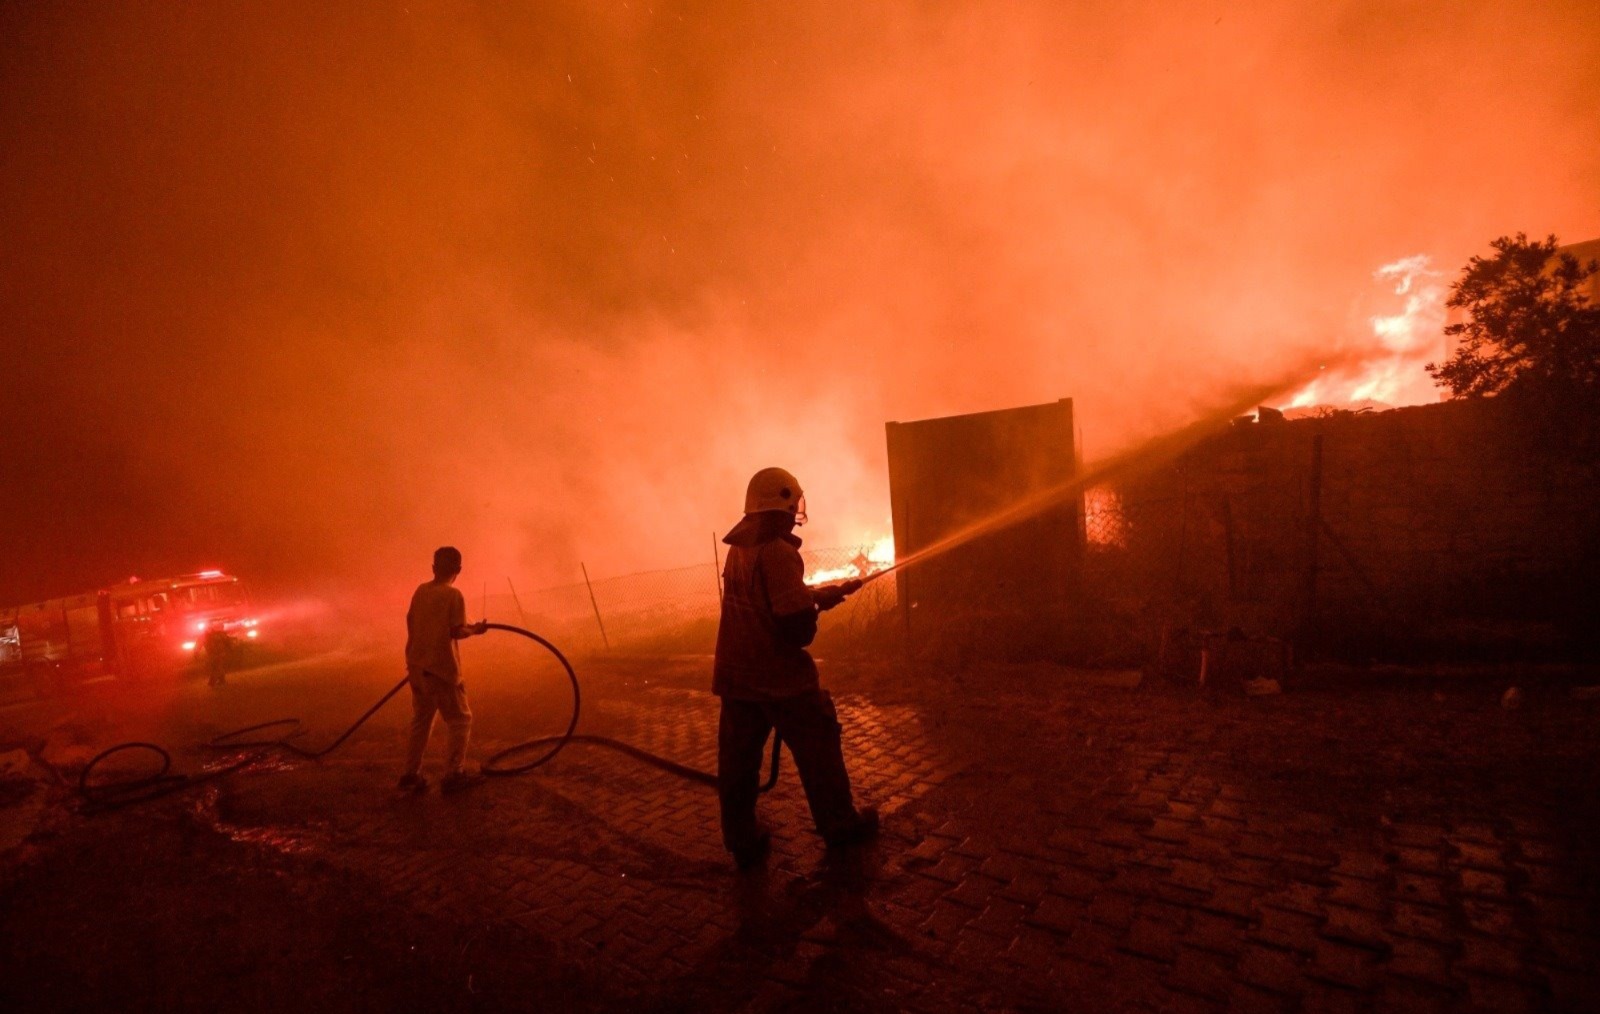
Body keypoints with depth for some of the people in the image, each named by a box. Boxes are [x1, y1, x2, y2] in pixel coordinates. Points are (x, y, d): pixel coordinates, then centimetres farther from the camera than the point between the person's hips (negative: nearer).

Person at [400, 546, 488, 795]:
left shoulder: (420, 590, 6)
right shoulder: (453, 594, -15)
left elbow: (411, 623, 13)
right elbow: (456, 632, -19)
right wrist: (474, 629, 1)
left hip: (417, 666, 7)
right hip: (441, 668, -7)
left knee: (421, 720, 20)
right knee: (460, 720, 4)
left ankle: (411, 773, 26)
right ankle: (452, 776, 4)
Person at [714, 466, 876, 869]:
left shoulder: (737, 550, 6)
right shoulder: (779, 552, -20)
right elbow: (799, 626, -23)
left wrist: (820, 594, 15)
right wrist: (816, 608, -1)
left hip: (735, 675, 7)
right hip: (780, 675, -7)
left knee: (737, 759, 13)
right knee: (817, 751, 12)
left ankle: (744, 843, 25)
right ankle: (840, 826, 28)